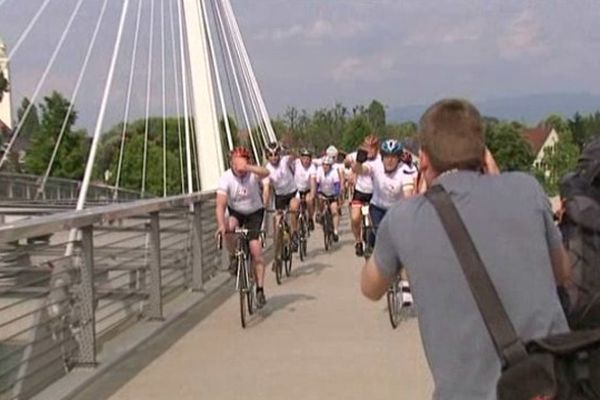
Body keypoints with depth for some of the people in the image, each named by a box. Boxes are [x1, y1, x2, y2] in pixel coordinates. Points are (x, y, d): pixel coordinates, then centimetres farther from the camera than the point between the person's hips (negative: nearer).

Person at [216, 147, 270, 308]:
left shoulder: (253, 174, -23)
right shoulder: (226, 178, -23)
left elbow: (265, 173, -48)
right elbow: (220, 205, -31)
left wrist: (248, 167, -65)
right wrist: (221, 225, -46)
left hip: (254, 212, -1)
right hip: (236, 212, 1)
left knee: (256, 251, -11)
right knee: (228, 228, -34)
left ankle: (260, 290, 0)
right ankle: (233, 258, -6)